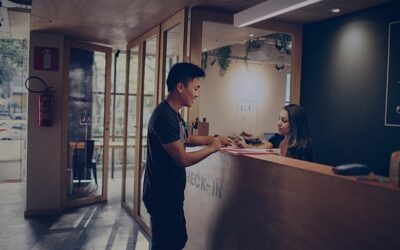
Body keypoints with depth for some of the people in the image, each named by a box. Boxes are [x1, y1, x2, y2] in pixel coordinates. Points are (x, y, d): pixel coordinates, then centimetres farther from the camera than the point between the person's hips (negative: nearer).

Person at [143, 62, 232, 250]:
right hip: (163, 195, -10)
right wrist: (212, 148, -10)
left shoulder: (172, 113, 8)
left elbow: (186, 139, 24)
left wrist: (214, 138, 13)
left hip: (170, 193, 10)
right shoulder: (164, 116, -25)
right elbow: (183, 159, -25)